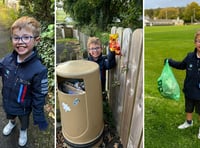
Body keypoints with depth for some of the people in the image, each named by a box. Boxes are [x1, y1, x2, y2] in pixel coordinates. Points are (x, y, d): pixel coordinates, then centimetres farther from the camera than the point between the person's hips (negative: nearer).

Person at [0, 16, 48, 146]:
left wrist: (39, 117, -17)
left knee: (24, 121, 29)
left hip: (23, 108, -4)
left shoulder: (39, 69, -35)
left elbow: (39, 97, -25)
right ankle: (12, 123, 71)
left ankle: (23, 131, 63)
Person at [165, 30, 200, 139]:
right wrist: (170, 62, 3)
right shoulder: (190, 56, -8)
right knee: (189, 108, 25)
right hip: (189, 90, 4)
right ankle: (188, 122, 51)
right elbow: (181, 66, 11)